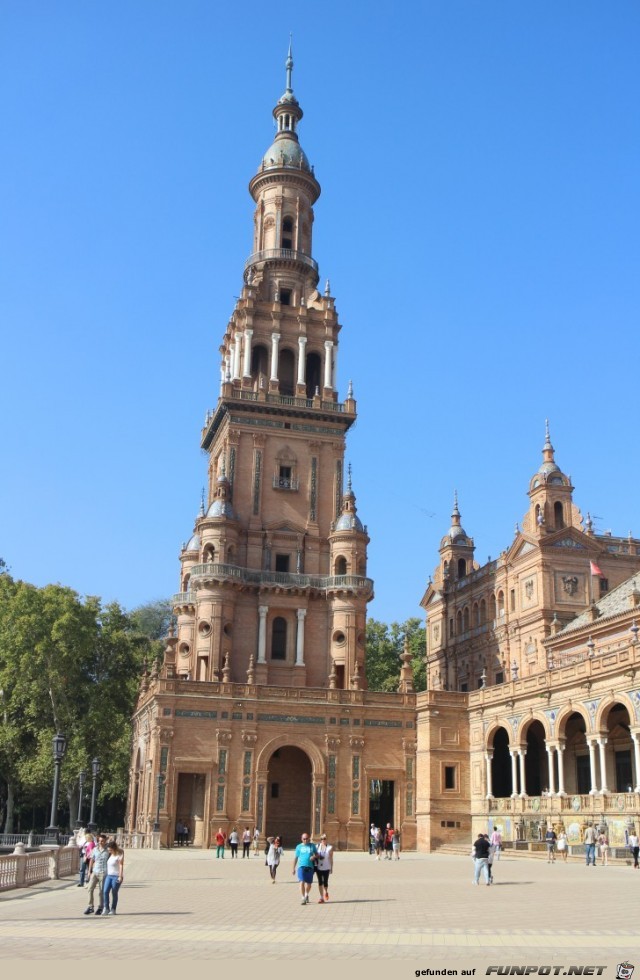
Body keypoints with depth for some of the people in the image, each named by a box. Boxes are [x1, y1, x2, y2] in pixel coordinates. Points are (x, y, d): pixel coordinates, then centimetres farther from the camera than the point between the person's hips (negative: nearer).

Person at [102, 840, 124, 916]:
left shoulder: (119, 855, -9)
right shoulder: (110, 855, 13)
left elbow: (121, 866, -13)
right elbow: (108, 865, 17)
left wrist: (120, 876, -19)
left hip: (116, 876, -6)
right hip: (109, 875, 6)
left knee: (114, 893, 0)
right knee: (105, 891, -8)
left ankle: (113, 909, 10)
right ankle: (106, 908, -2)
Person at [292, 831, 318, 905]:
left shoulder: (312, 846, 9)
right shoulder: (299, 847, 8)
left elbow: (317, 854, 16)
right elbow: (295, 858, 12)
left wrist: (314, 856, -8)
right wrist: (293, 868, 11)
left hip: (310, 867, 1)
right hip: (301, 866, -1)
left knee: (308, 883, 8)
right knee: (302, 882, -13)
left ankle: (306, 895, 35)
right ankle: (303, 898, -8)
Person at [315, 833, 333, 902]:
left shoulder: (330, 847, -4)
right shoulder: (317, 846, 4)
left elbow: (331, 858, 0)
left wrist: (331, 868, 0)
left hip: (326, 868, -2)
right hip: (318, 867, 2)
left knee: (325, 882, 0)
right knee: (320, 882, 3)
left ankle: (326, 892, 31)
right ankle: (321, 897, 11)